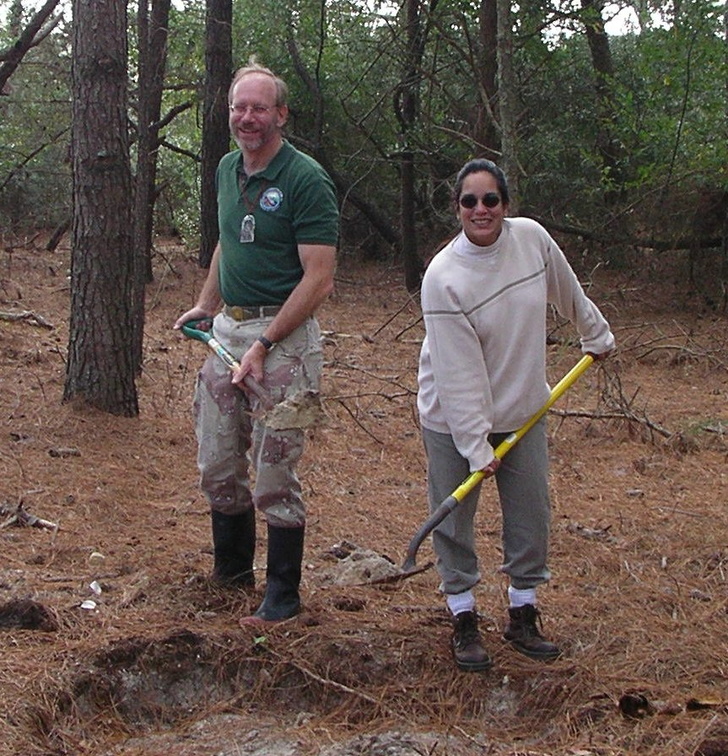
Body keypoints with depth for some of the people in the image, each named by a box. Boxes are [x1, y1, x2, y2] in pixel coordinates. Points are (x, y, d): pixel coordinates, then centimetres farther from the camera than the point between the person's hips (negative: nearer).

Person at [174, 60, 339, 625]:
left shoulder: (306, 180, -13)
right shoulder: (227, 170, 11)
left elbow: (318, 279, -17)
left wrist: (264, 343, -20)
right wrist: (205, 305, 19)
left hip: (284, 336, -7)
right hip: (228, 328, 8)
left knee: (274, 473, -2)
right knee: (218, 465, 14)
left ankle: (283, 595, 13)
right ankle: (231, 570, 32)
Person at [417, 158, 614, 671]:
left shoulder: (532, 238, -10)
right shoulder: (443, 278, -23)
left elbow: (568, 292, 12)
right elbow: (459, 373, -22)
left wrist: (596, 334, 26)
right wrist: (476, 446, -21)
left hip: (523, 408, 4)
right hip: (454, 418, -4)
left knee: (531, 515, 7)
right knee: (454, 519, 4)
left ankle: (524, 616, 24)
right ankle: (465, 620, 21)